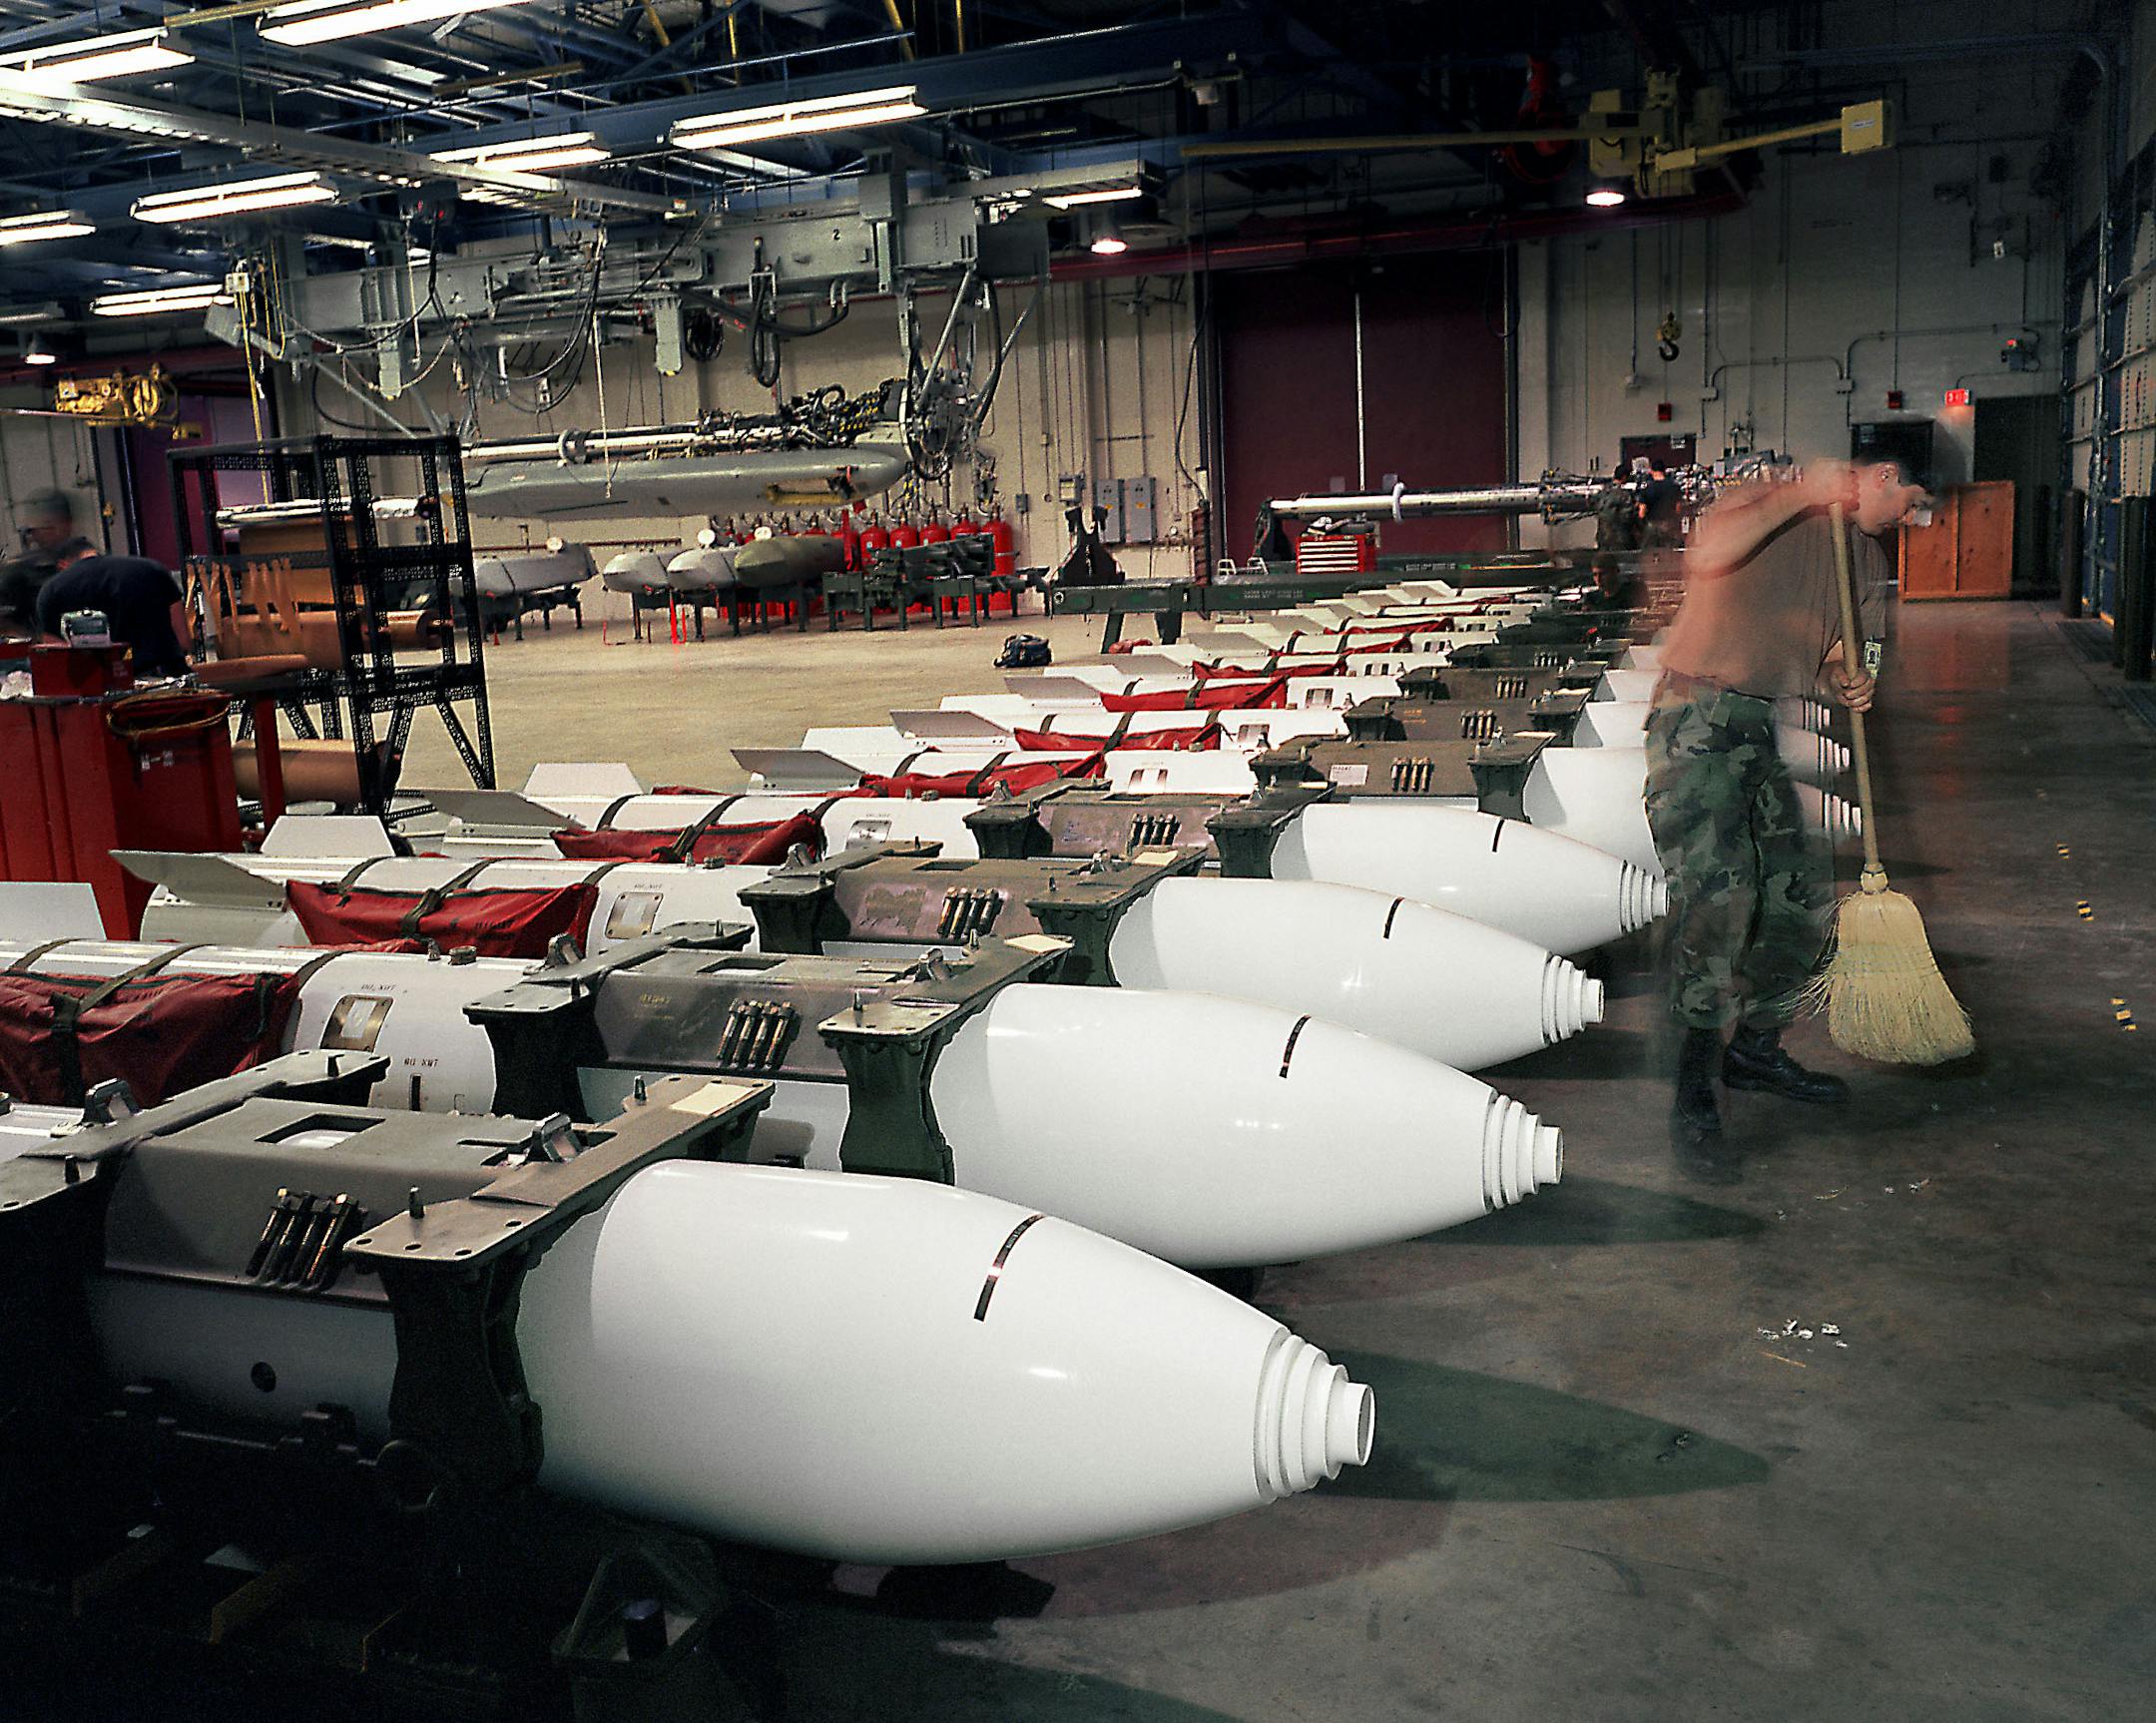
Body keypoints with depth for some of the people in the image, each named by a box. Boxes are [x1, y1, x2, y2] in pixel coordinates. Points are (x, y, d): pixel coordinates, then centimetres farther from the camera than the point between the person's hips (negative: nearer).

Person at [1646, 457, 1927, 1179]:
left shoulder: (1868, 558, 20)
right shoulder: (1775, 500, -4)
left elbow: (1841, 652, 21)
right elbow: (1710, 554, -25)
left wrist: (1848, 680, -2)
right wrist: (1803, 493, -21)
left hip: (1776, 734, 9)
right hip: (1700, 719, -8)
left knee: (1804, 892, 10)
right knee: (1719, 897, -19)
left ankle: (1754, 1051, 31)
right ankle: (1694, 1099, -14)